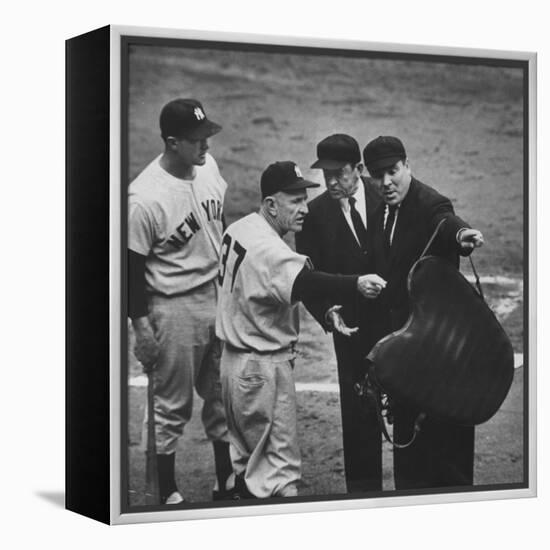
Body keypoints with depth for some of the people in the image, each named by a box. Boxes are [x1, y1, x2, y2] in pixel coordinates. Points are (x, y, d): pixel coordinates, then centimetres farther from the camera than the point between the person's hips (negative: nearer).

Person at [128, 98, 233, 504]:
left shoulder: (208, 166, -3)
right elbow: (133, 265, -15)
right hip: (174, 308, -6)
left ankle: (227, 483, 31)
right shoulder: (145, 197, -23)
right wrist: (141, 326, -12)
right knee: (174, 406, 7)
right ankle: (168, 494, 23)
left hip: (219, 295, 7)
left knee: (223, 396, 16)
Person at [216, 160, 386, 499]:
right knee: (280, 463, -4)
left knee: (248, 457, 22)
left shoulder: (238, 229, 6)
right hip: (263, 368, -10)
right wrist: (356, 284, -57)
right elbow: (305, 283, -43)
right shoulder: (268, 249, -26)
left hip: (235, 357, 10)